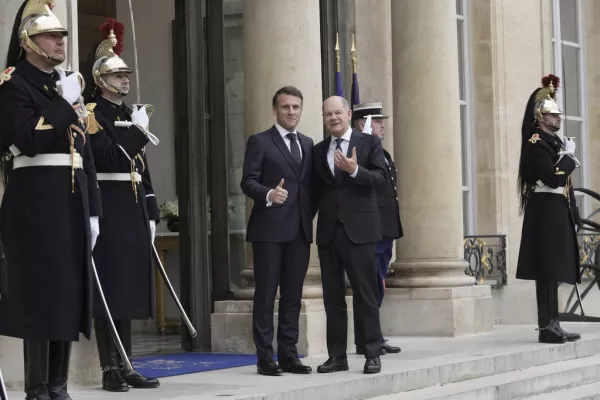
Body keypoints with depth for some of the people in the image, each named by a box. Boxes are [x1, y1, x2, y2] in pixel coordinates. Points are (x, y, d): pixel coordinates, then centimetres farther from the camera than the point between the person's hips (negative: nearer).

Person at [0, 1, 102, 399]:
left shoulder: (68, 85, 19)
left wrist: (93, 210, 15)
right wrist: (65, 103, -13)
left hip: (72, 202, 7)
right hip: (35, 202, -7)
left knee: (69, 294, 6)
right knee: (39, 293, -7)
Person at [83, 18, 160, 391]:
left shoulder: (129, 114, 19)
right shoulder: (92, 113, -6)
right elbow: (107, 158, -19)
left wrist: (151, 212, 15)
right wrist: (138, 131, -17)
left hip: (133, 211, 8)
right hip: (109, 210, -8)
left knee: (128, 287, 9)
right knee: (109, 288, -6)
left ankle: (126, 365, 13)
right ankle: (110, 369, -3)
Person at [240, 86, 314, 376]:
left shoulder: (308, 144, 18)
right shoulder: (260, 142, 0)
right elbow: (248, 182, -8)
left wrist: (310, 216, 6)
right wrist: (268, 194, -26)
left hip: (300, 231, 5)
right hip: (269, 230, -5)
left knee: (293, 295, 7)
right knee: (266, 294, -2)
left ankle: (288, 355, 12)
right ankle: (265, 357, 0)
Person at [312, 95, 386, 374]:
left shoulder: (369, 143, 3)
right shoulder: (319, 150, 14)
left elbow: (380, 178, -8)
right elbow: (316, 191, 17)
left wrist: (355, 170, -23)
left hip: (358, 229, -4)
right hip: (328, 231, 4)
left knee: (365, 294, -2)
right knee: (332, 296, 6)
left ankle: (372, 354, 3)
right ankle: (337, 356, 10)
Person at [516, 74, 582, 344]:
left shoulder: (555, 142, 18)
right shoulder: (536, 143, -11)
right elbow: (553, 178, -22)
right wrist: (568, 156, -10)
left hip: (558, 213, 10)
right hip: (546, 213, -10)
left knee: (554, 270, 9)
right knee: (547, 270, -10)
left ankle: (553, 325, 11)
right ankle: (547, 327, -9)